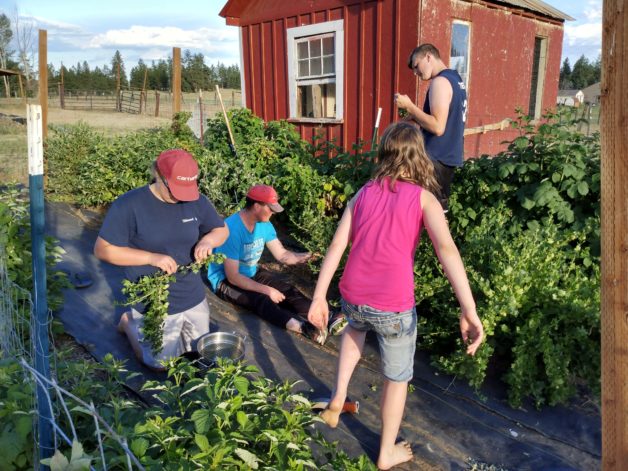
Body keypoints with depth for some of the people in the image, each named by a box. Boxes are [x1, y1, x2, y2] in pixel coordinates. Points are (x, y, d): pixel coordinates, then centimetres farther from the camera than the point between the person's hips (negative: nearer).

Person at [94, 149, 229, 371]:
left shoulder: (196, 201, -7)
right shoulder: (128, 205, -20)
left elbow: (222, 230, 6)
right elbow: (102, 249, -17)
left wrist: (208, 240, -17)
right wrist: (151, 257, -26)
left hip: (194, 297, 5)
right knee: (161, 364, 11)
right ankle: (130, 323, 35)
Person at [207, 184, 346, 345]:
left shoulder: (264, 224, -5)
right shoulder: (232, 229, -29)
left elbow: (282, 255, -1)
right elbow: (233, 276, -28)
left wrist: (308, 256, -20)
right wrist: (267, 290, -27)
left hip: (251, 273, 8)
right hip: (225, 280, -7)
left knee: (287, 290, -14)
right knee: (261, 300, -33)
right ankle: (302, 326, -54)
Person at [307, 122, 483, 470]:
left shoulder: (362, 195, 7)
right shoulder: (422, 198, -4)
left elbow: (336, 247, 3)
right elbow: (446, 249, -18)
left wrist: (318, 298, 7)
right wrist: (469, 310, -23)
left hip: (352, 298, 4)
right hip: (394, 307, -4)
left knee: (356, 326, 40)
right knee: (397, 377, 20)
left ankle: (338, 396, 34)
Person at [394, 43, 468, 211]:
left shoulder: (440, 82, -15)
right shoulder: (456, 78, 15)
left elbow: (438, 127, -23)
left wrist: (409, 106, -17)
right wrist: (415, 116, 13)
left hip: (436, 159, -10)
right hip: (449, 156, 10)